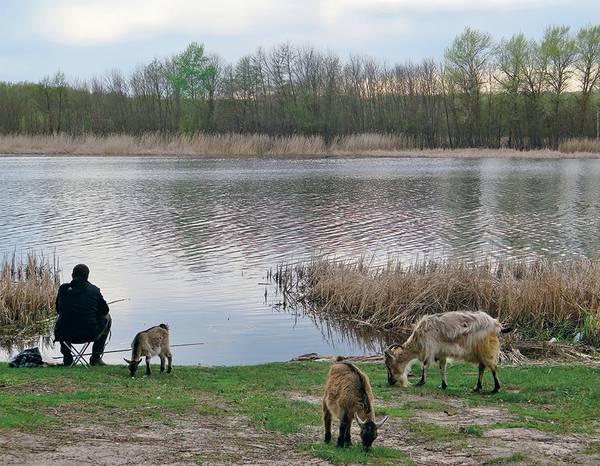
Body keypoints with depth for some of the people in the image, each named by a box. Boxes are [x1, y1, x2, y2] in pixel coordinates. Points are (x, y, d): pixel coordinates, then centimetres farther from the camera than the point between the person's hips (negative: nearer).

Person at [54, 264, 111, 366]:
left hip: (65, 335, 3)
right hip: (89, 335, -3)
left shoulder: (63, 289, 2)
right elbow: (105, 310, 8)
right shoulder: (94, 290, -4)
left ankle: (67, 357, 31)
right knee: (107, 318, 26)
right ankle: (96, 357, 22)